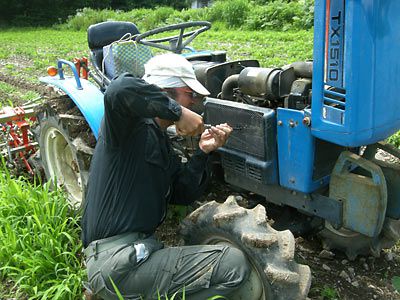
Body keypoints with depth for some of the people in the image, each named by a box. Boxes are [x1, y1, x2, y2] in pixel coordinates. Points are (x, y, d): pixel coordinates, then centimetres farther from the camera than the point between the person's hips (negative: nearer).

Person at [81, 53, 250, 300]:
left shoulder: (160, 140, 17)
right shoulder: (130, 124, -9)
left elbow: (181, 195, 13)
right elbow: (120, 90, -34)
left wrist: (204, 152, 2)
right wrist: (177, 112, -22)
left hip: (143, 248, 9)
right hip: (117, 262, -9)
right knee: (234, 265, -15)